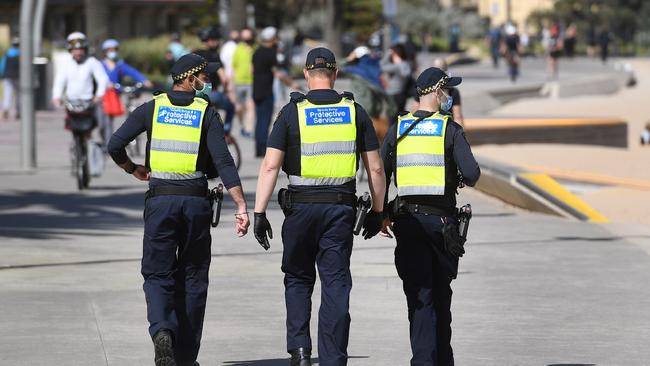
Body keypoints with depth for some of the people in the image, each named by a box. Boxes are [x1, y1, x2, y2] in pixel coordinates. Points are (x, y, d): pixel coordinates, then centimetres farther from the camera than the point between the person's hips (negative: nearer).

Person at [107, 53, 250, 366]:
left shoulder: (151, 109, 3)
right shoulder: (206, 112, 0)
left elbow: (115, 145, -4)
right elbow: (223, 162, -9)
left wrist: (133, 170, 16)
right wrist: (240, 206, -11)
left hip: (160, 199, 0)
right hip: (196, 200, 0)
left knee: (158, 274, 4)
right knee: (192, 278, 11)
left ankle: (161, 330, -24)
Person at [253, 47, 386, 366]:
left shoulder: (292, 112, -2)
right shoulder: (354, 112, 4)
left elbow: (270, 166, -7)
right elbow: (375, 168, 6)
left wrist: (259, 212, -5)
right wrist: (377, 211, 16)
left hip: (301, 206, -1)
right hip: (341, 208, 1)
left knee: (298, 279, 16)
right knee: (336, 285, 4)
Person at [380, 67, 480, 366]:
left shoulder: (398, 129, 4)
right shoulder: (450, 130, -4)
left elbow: (381, 174, 2)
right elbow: (471, 173, -12)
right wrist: (468, 178, 12)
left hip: (406, 220, 1)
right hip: (440, 218, -1)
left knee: (419, 295, 1)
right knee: (441, 292, 14)